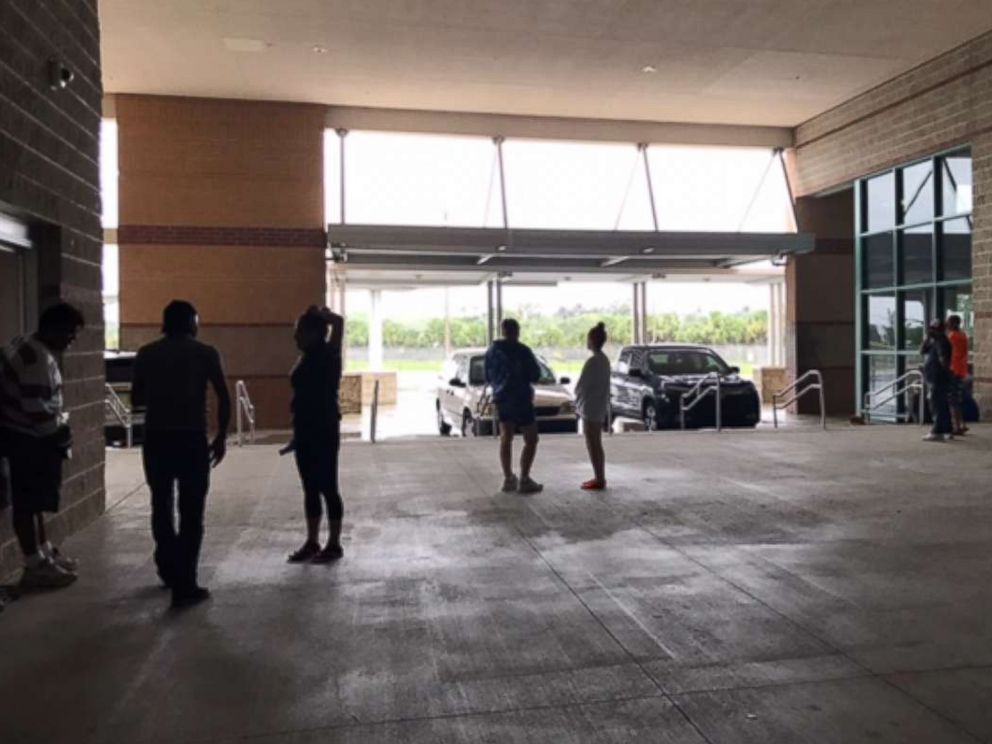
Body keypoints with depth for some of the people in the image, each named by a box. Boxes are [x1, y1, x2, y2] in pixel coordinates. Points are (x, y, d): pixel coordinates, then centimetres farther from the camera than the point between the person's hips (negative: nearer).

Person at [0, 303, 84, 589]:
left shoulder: (27, 346, 9)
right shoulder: (39, 360, -24)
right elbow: (38, 411, -27)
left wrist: (60, 421, 14)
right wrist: (63, 434, -13)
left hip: (26, 436, 10)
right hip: (27, 439, -10)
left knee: (35, 500, 19)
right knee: (26, 503, 0)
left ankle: (44, 552, 31)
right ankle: (35, 566, 9)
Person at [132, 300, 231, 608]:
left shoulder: (146, 354, 6)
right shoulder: (205, 353, -1)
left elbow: (136, 399, 11)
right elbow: (224, 398, -7)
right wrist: (221, 437, 1)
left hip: (156, 438, 3)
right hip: (192, 439, -3)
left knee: (161, 506, 20)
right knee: (191, 513, 3)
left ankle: (170, 570, 32)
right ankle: (185, 585, 2)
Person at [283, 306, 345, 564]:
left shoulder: (328, 356, -12)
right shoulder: (306, 359, 11)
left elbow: (339, 322, -18)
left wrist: (318, 314, -3)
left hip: (324, 431, -8)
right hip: (305, 431, 8)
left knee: (327, 488, 0)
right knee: (310, 489, 12)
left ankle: (334, 545, 10)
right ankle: (312, 543, 21)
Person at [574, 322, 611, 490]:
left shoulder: (593, 361, -18)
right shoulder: (604, 360, 10)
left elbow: (580, 385, -16)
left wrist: (577, 403, -1)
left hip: (591, 408, -9)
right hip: (599, 407, 9)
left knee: (593, 445, -3)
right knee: (596, 445, 15)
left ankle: (599, 480, 1)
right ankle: (599, 478, 21)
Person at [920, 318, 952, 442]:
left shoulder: (942, 342, -14)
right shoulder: (933, 341, 16)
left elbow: (943, 360, -23)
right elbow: (922, 351, 9)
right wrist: (927, 337, 2)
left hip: (939, 380, -10)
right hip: (934, 379, 10)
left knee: (937, 406, -10)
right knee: (942, 406, 14)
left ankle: (937, 432, -10)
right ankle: (947, 431, 20)